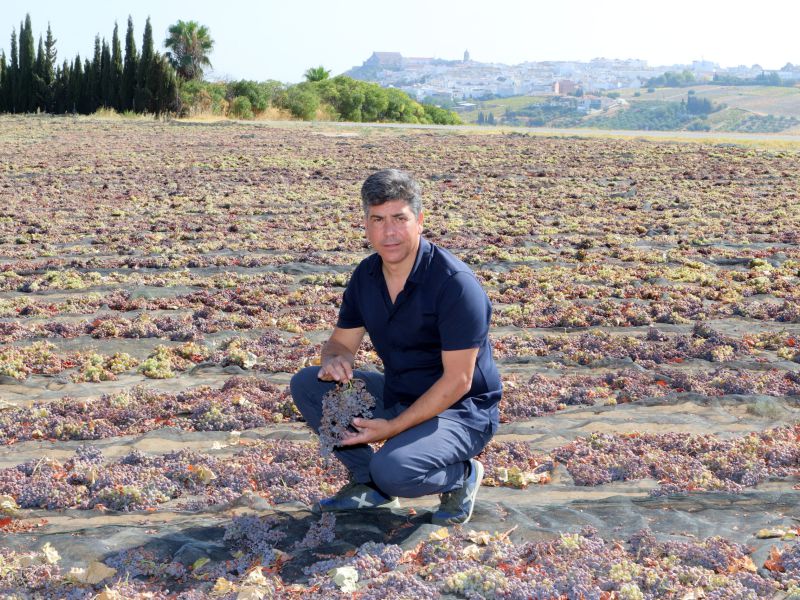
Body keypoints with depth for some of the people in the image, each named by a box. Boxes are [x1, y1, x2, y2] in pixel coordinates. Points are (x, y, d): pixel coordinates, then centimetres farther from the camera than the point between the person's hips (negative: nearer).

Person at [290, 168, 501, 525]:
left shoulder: (455, 283, -24)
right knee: (307, 385, -6)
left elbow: (458, 381, -24)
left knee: (393, 471, -33)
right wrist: (335, 360, -19)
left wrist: (393, 427, -27)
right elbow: (342, 342, 7)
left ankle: (462, 476, 1)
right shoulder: (366, 275, -2)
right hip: (397, 395, 7)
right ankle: (368, 483, 5)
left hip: (460, 410, -7)